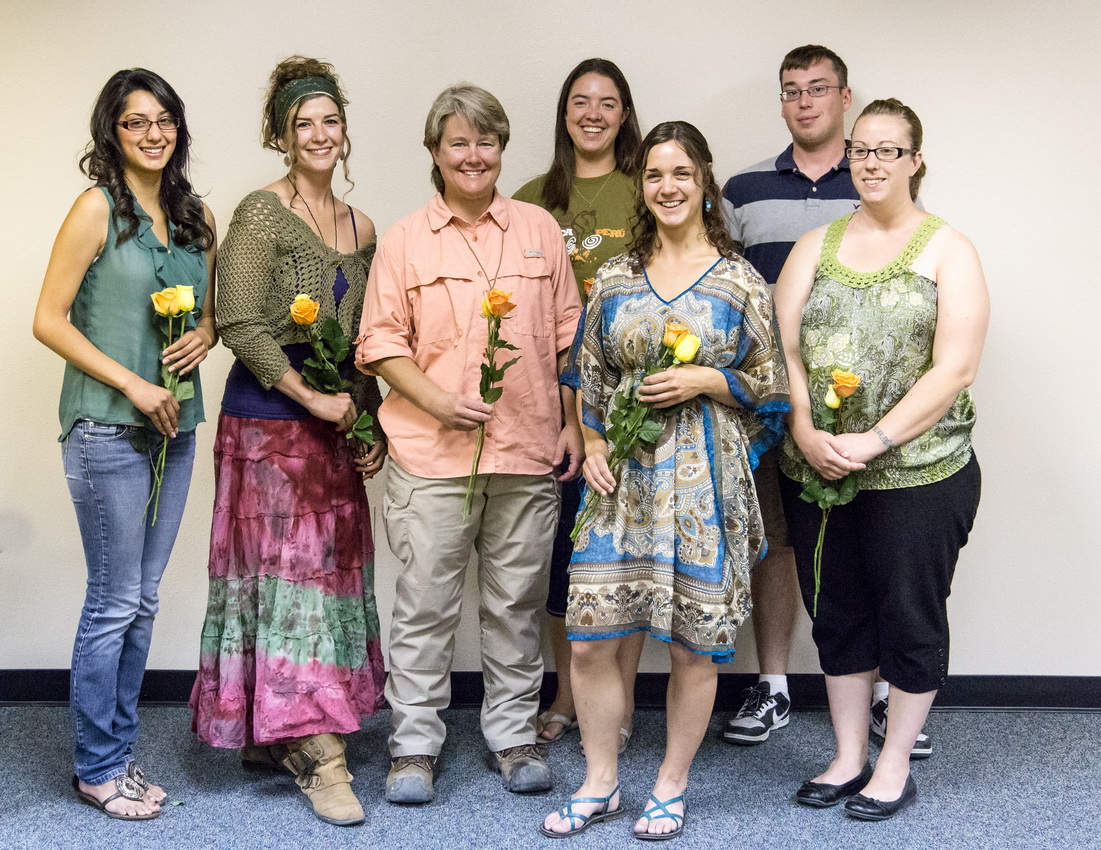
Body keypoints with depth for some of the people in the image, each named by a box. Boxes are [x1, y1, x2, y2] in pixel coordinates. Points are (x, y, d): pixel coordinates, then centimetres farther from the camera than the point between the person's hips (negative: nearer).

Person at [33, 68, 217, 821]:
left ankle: (120, 752, 24)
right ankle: (98, 767, 14)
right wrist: (132, 384, -15)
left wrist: (205, 334, -3)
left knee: (143, 599, 12)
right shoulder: (99, 209, -8)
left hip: (175, 427, 6)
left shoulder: (196, 217, 10)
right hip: (107, 428, -6)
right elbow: (49, 320, -10)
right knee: (115, 601, 0)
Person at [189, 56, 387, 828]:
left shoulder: (360, 228, 13)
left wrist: (372, 422, 8)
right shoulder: (262, 215, -7)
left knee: (334, 567, 8)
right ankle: (320, 751, -3)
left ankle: (279, 733, 20)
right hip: (269, 416, -7)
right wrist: (312, 397, -15)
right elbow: (240, 325, -14)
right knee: (290, 567, -6)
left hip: (335, 420, 7)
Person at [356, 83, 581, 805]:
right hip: (431, 454, -2)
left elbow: (567, 335, 13)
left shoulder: (539, 229, 10)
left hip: (529, 451, 2)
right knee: (426, 603, 2)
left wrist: (573, 425, 8)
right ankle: (416, 744, 14)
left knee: (518, 602, 10)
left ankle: (514, 735, 23)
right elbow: (381, 341, 2)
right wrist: (436, 400, -12)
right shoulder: (406, 239, 4)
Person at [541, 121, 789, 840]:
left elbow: (771, 386, 3)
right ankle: (601, 784, 19)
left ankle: (672, 787, 24)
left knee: (694, 644, 4)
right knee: (590, 638, 0)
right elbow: (588, 380, 13)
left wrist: (705, 381, -12)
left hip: (704, 481, -2)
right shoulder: (615, 278, 9)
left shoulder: (741, 282, 1)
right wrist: (593, 447, -1)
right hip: (622, 480, 3)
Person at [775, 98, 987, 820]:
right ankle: (849, 756, 28)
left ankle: (894, 765, 23)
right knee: (838, 614, 13)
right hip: (815, 472, 4)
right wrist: (806, 432, -13)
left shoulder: (948, 251, -1)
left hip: (918, 474, -3)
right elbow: (782, 349, 3)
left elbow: (954, 369, -11)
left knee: (910, 617, 7)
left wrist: (873, 441, -19)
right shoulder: (816, 246, 10)